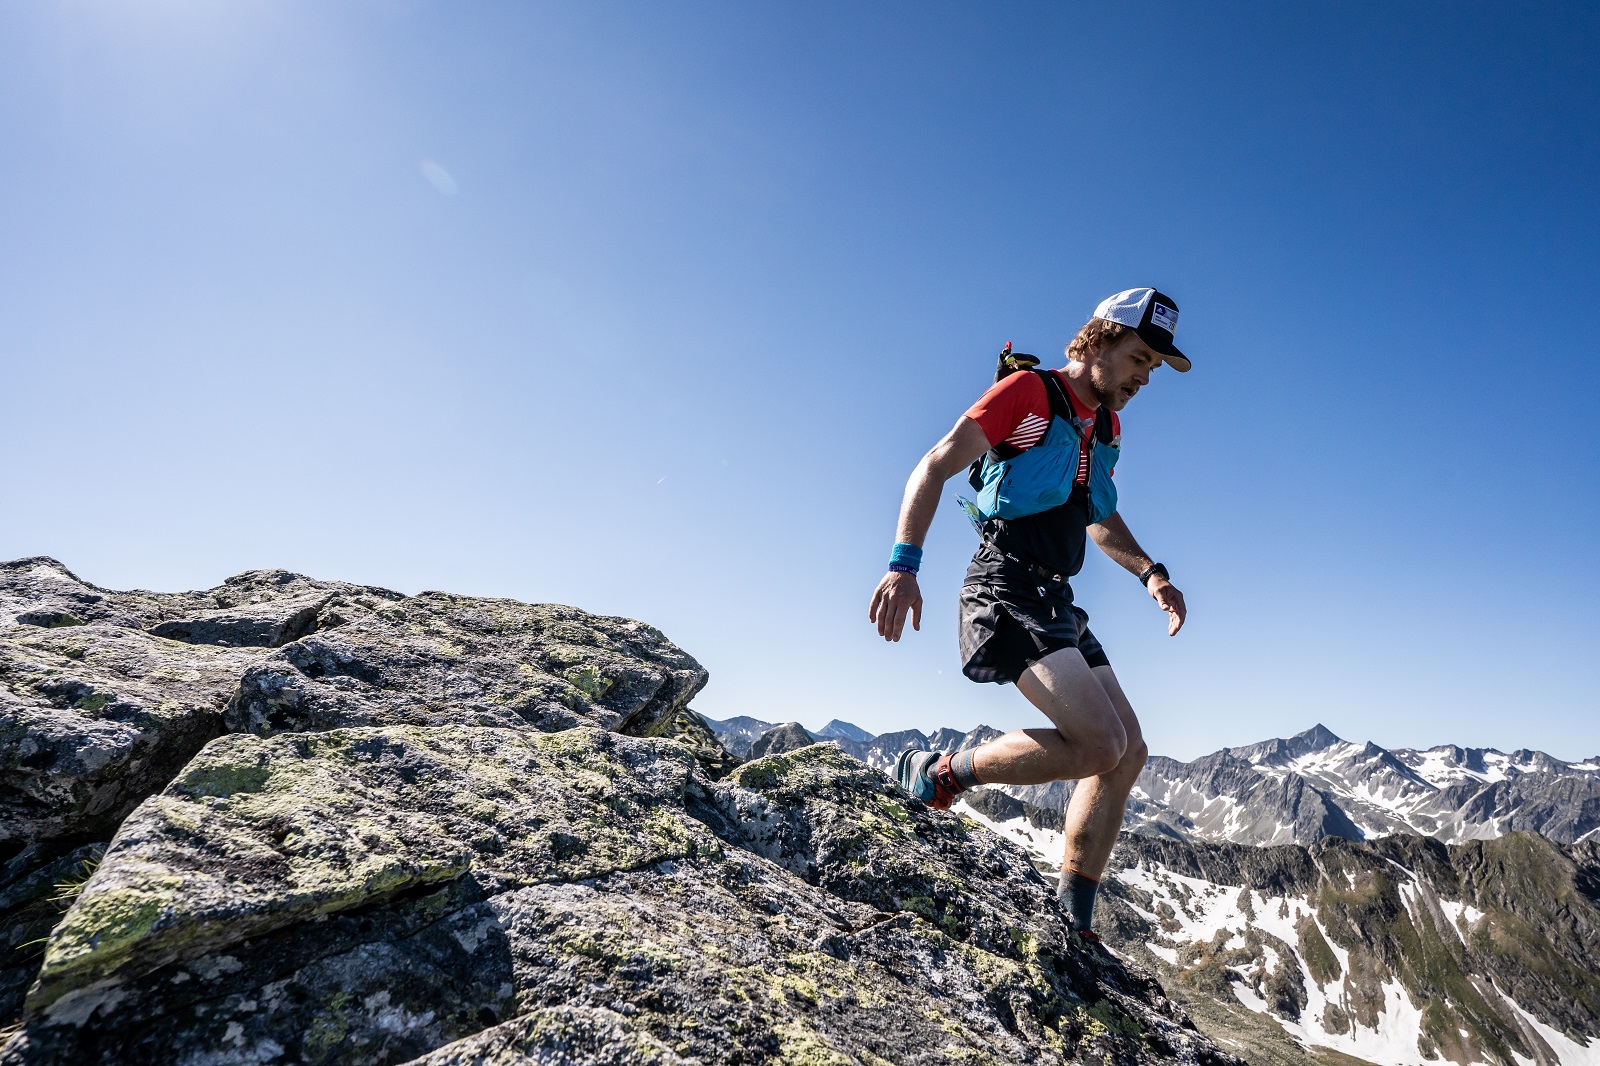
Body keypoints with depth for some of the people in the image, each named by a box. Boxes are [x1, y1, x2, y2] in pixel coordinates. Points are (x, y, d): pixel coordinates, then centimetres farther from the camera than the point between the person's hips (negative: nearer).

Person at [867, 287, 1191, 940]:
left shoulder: (1106, 427, 19)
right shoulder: (1027, 391, -7)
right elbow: (934, 467, -14)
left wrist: (1150, 573, 13)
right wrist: (904, 563, -27)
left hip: (1056, 600, 9)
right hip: (1006, 588, -9)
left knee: (1129, 752, 6)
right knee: (1100, 744, -21)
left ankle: (1073, 924, 17)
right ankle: (937, 776, -2)